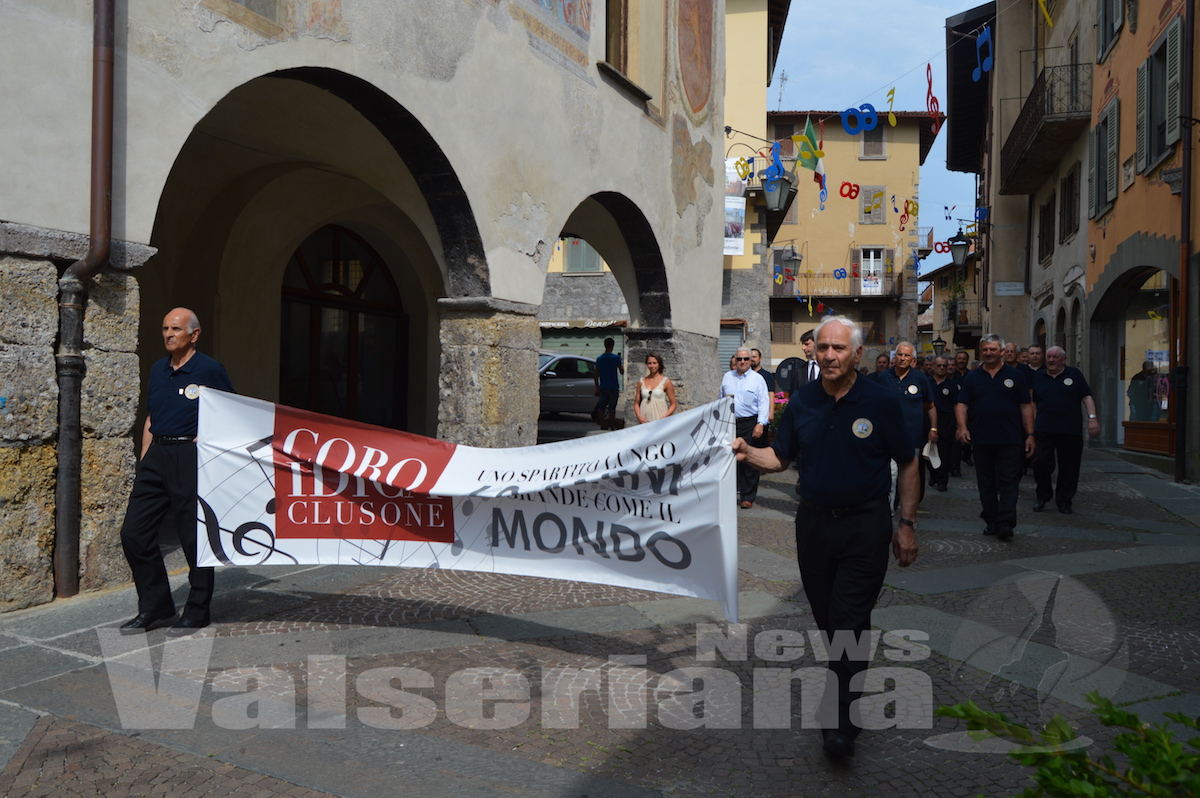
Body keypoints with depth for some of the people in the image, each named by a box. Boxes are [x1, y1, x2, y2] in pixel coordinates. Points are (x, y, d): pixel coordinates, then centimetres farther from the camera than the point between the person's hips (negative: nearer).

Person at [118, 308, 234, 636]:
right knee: (134, 532, 4)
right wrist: (143, 463, 15)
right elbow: (150, 420, 21)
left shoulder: (209, 370, -3)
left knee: (195, 537, 0)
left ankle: (197, 611, 14)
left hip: (191, 457, -7)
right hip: (156, 455, 7)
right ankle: (155, 605, 19)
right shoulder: (158, 370, 16)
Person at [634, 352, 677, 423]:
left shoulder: (666, 382, 3)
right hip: (644, 420, 2)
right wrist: (639, 416, -2)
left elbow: (673, 404, 3)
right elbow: (636, 403, 15)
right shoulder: (641, 382, 11)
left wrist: (664, 418, -10)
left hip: (659, 419, -2)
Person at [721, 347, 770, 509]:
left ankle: (747, 497, 4)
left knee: (749, 461, -3)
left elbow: (764, 403, -4)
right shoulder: (727, 377, 13)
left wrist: (761, 424, -13)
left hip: (750, 424, -3)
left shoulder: (757, 379, 1)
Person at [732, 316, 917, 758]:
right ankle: (848, 684, 35)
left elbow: (908, 464, 0)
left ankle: (840, 722, 0)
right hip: (813, 522, 4)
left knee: (849, 618, -7)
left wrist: (906, 524, -3)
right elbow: (780, 457, 9)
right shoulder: (802, 401, 3)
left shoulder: (881, 401, -7)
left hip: (865, 526, -4)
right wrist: (748, 453, -12)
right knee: (826, 617, 13)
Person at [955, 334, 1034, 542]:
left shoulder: (1015, 375, 5)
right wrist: (962, 427, -13)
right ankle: (991, 522, 18)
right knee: (986, 483, 8)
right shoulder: (973, 377, 9)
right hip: (981, 440, 2)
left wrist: (1030, 434, -1)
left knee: (1008, 481, -6)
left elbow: (1026, 406, 4)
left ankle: (1005, 523, -8)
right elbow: (962, 404, 4)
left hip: (1010, 439, -2)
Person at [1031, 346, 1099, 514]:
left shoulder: (1074, 374, 8)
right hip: (1044, 429, 1)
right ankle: (1043, 496, 15)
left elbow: (1087, 397, 3)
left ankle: (1064, 501, 17)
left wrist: (1092, 418, -9)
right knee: (1041, 464, -6)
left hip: (1070, 431, -1)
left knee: (1069, 467, 2)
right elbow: (1033, 404, 16)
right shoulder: (1039, 377, 13)